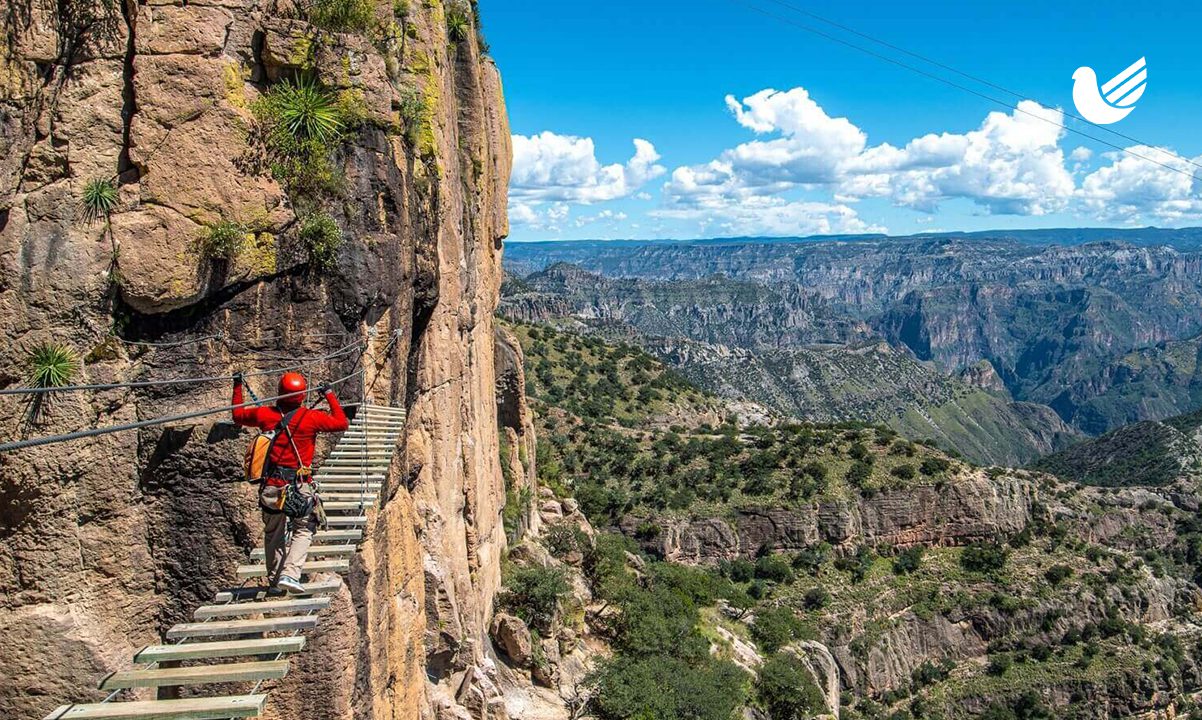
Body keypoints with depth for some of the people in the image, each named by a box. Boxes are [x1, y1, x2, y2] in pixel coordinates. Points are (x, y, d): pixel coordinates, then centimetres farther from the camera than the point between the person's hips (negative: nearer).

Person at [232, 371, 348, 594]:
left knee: (273, 534, 18)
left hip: (271, 486, 3)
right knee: (304, 529, 12)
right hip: (299, 486, -3)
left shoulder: (264, 415, -1)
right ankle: (290, 575, -5)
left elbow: (238, 415, 19)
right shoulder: (311, 417, -10)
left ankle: (274, 582, 22)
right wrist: (329, 395, 11)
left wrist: (237, 387, 29)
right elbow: (341, 423, 4)